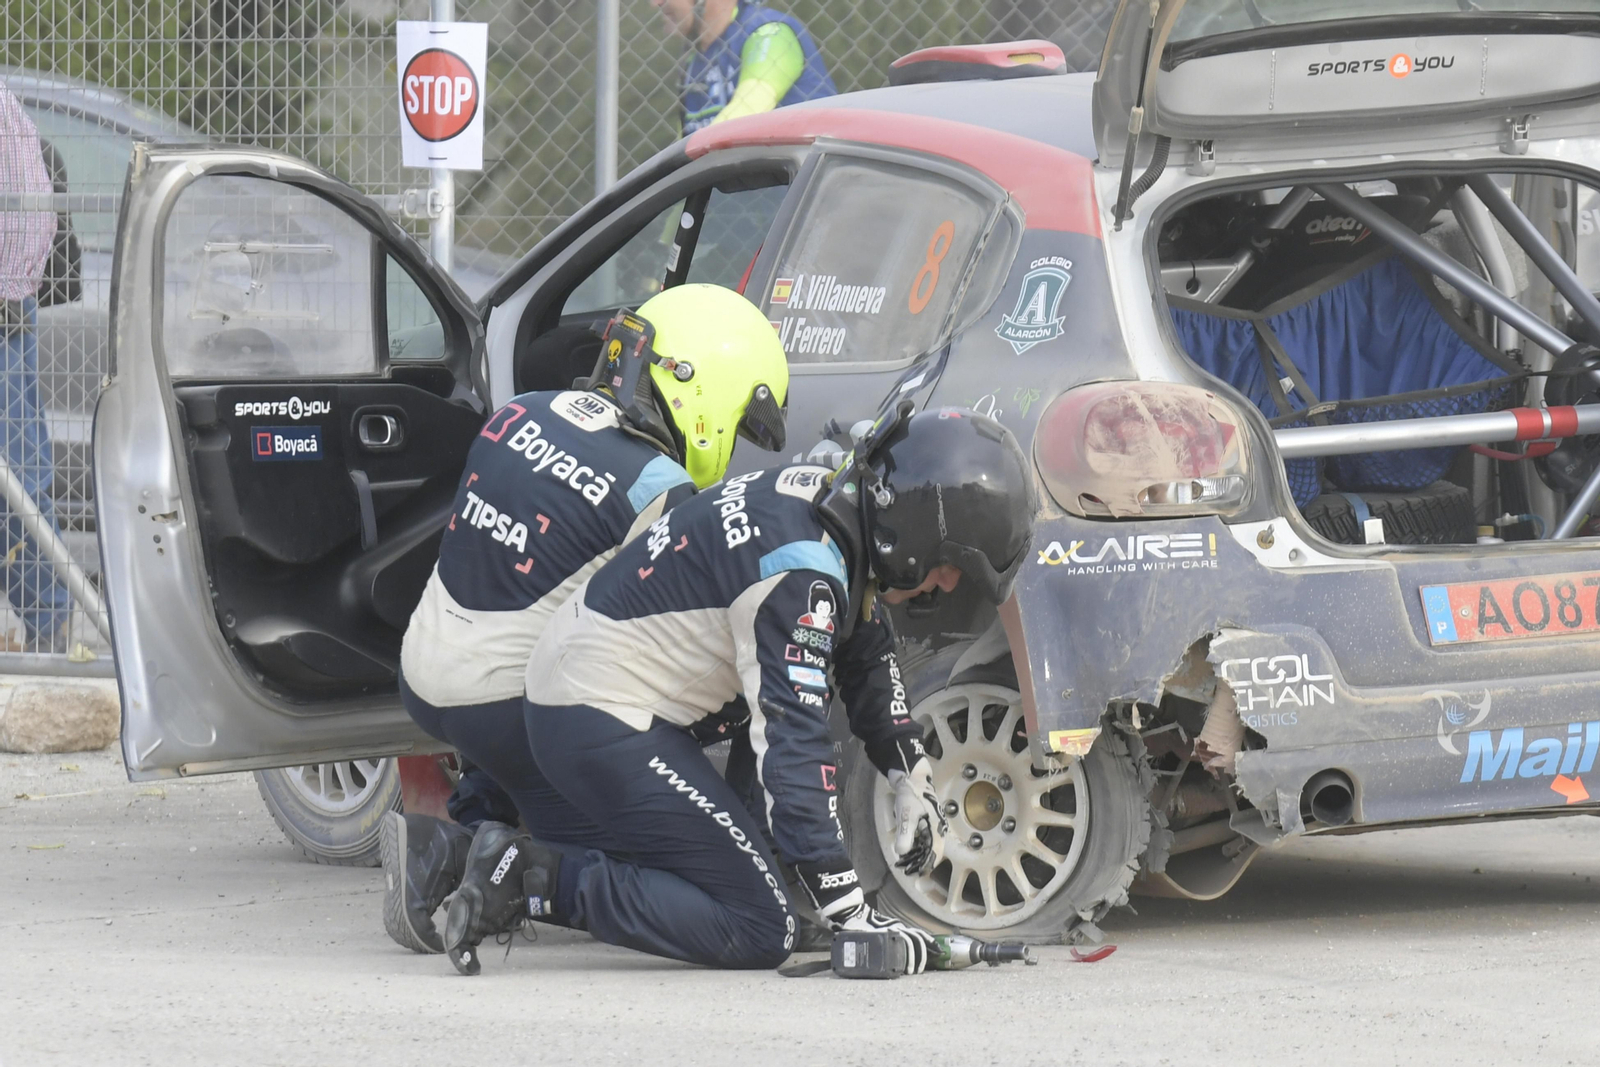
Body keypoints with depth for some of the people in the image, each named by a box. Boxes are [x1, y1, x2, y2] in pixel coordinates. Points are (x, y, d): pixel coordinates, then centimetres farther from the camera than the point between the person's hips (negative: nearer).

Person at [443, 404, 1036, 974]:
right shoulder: (802, 569, -24)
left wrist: (912, 781, 23)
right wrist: (849, 913, -29)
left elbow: (867, 657, 21)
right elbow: (793, 742, -28)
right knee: (760, 931, -11)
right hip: (608, 725, -10)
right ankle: (537, 881, -14)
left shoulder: (821, 494, 4)